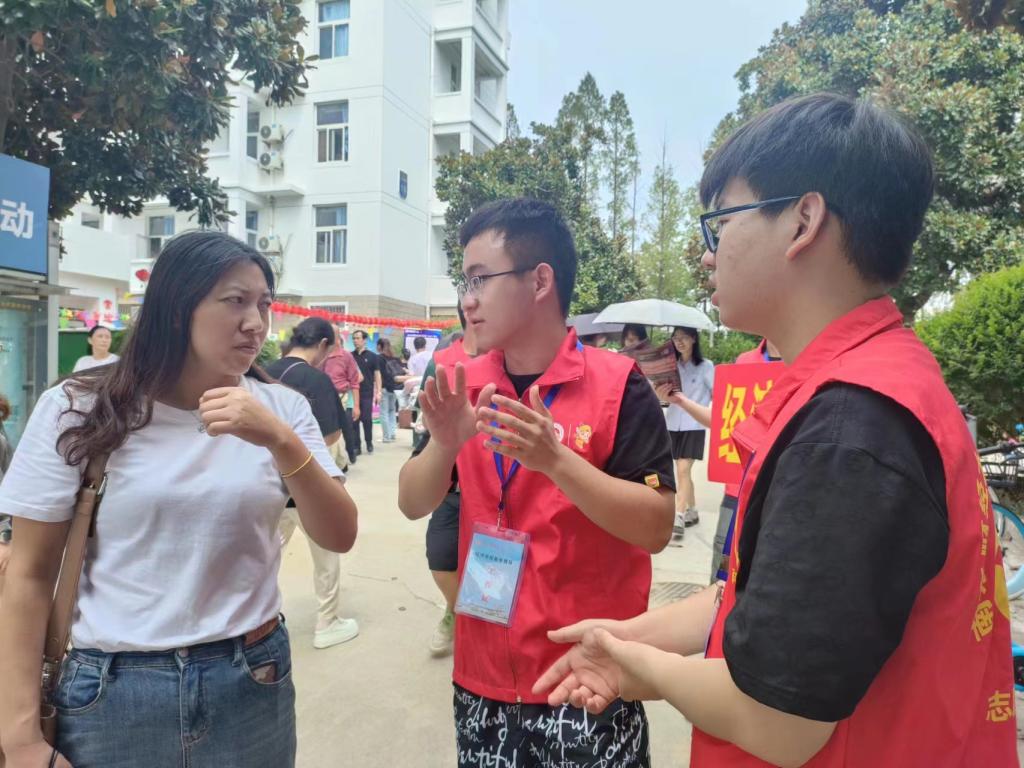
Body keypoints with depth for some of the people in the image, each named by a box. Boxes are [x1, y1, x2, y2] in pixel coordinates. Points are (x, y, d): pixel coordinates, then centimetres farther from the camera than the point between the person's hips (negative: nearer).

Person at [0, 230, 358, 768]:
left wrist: (281, 442, -24)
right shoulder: (77, 411, -6)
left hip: (252, 683, 2)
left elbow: (338, 537, -10)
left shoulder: (282, 409, -3)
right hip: (110, 692, -1)